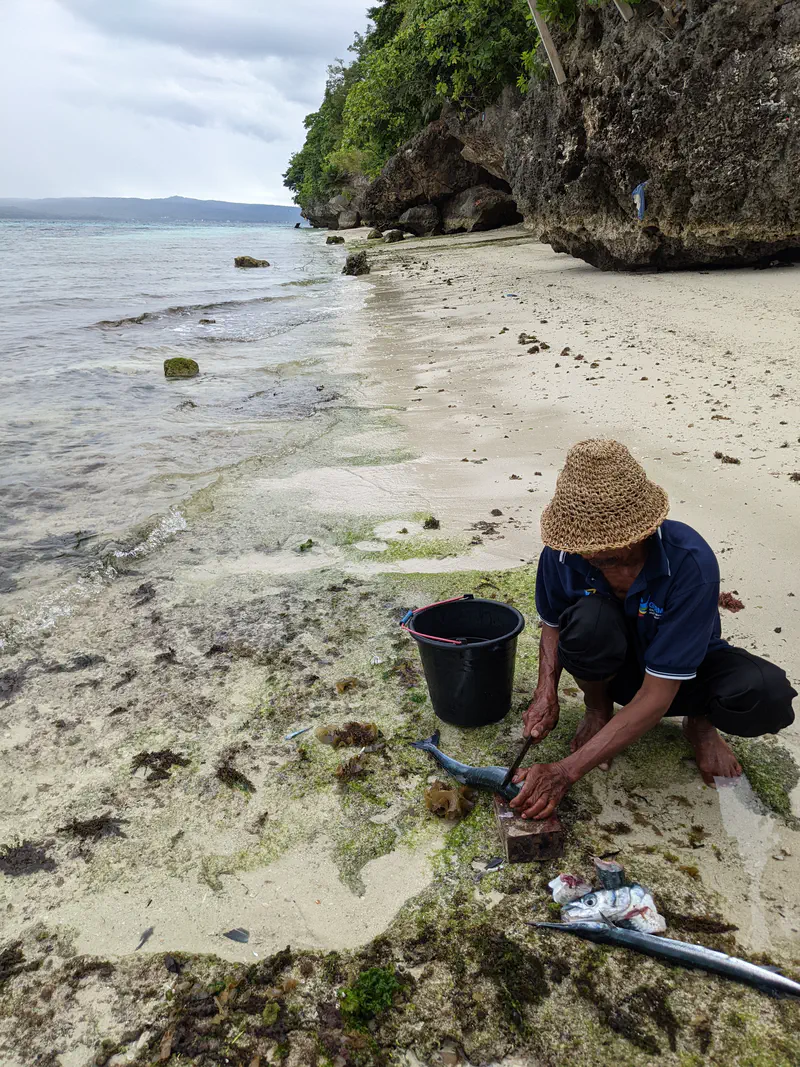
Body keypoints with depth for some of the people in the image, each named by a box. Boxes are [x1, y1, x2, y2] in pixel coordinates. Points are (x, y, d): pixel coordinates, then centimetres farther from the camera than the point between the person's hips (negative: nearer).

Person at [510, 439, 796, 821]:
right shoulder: (562, 553, -25)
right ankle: (598, 709, -1)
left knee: (768, 696, -34)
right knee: (588, 619, -35)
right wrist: (546, 693, -21)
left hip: (682, 675, -1)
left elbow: (656, 696, -35)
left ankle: (700, 721, 4)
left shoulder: (690, 563, -35)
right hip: (616, 669, 1)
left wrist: (565, 772, -39)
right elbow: (552, 623, -1)